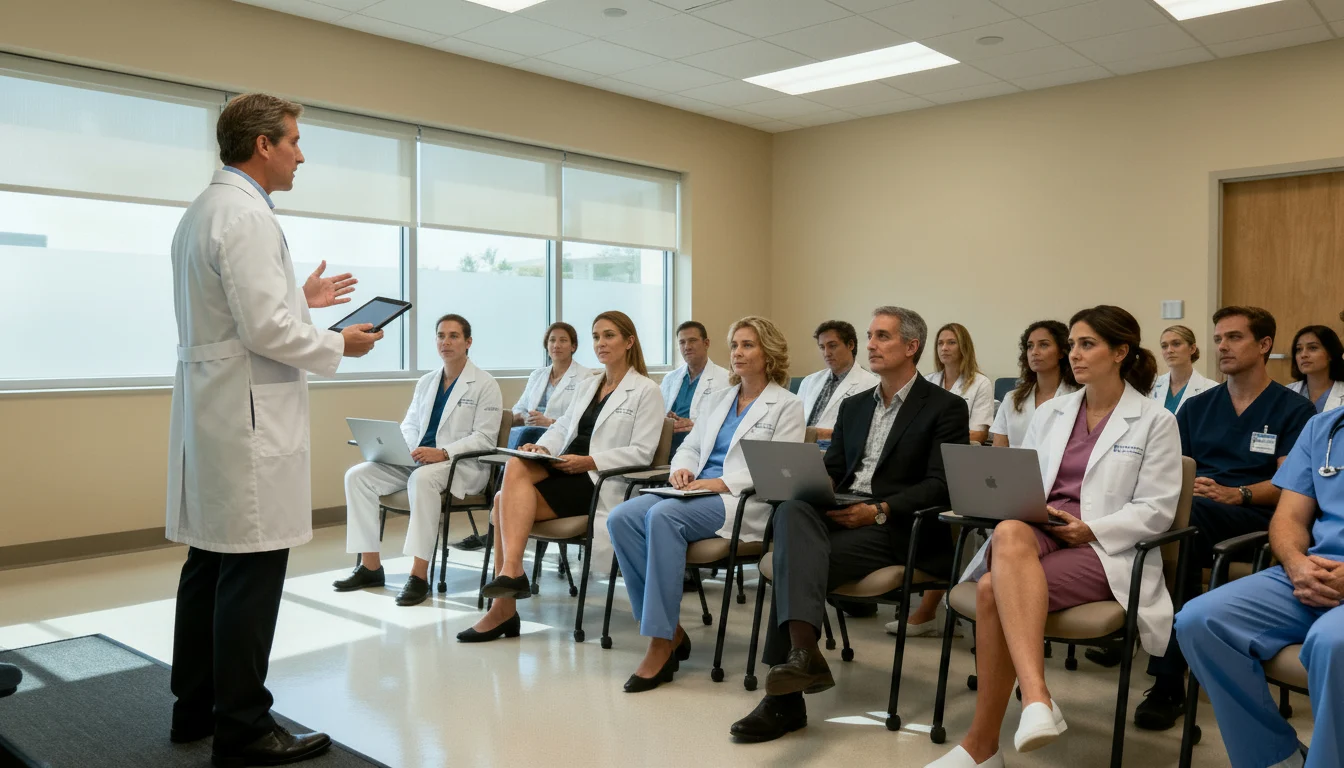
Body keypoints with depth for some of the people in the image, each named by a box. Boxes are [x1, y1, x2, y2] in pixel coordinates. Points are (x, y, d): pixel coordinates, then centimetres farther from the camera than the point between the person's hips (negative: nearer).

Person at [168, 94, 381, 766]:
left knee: (210, 564, 16)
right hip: (249, 420, -11)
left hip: (212, 414, 11)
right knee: (251, 573, -4)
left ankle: (196, 708, 28)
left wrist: (300, 301, 20)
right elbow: (264, 329, -21)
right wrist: (338, 346, -7)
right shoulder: (245, 214, -15)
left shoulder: (204, 210, 17)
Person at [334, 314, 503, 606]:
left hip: (462, 464, -7)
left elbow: (484, 438, -10)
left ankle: (419, 574, -33)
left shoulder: (485, 384, -3)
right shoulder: (426, 382, 17)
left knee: (423, 478, -39)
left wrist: (442, 453, -24)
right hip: (418, 459, 7)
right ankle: (370, 566, -7)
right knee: (357, 475, -12)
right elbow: (410, 425, 17)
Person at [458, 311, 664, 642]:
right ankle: (510, 573, -24)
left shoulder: (646, 391, 1)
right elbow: (562, 427, 17)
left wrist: (588, 462, -18)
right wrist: (542, 448, -6)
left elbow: (641, 452, -8)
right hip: (564, 471, 7)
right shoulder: (587, 385, 24)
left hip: (600, 482, -7)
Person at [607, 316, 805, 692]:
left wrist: (721, 482, -17)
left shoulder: (787, 405, 4)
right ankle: (671, 629, -16)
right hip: (696, 492, 7)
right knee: (621, 518, -22)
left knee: (663, 516, -34)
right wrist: (681, 468, -1)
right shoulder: (717, 400, 24)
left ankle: (662, 645, -28)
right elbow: (689, 446, 24)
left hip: (744, 502, -6)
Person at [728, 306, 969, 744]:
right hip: (838, 516, 6)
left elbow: (941, 486, -7)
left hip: (897, 528, -5)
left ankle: (784, 700, -22)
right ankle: (803, 652, -40)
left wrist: (880, 510, -20)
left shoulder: (945, 408, 3)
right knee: (792, 510, -30)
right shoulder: (854, 407, 23)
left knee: (793, 562, -28)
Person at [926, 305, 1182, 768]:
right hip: (1038, 532, 4)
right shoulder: (1049, 414, 19)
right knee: (1009, 534, -39)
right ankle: (1036, 697, -48)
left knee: (995, 588, -34)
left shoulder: (1156, 422, 5)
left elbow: (1156, 509, -2)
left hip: (1103, 548, -4)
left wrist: (1090, 529, -16)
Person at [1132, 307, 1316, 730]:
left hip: (1254, 517, -4)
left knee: (1182, 517, -37)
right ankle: (1168, 681, -28)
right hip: (1192, 513, 4)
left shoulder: (1294, 409, 9)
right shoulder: (1196, 408, 21)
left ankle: (1168, 682, -33)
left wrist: (1238, 495, -19)